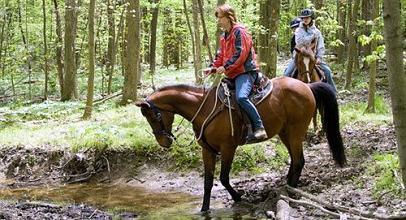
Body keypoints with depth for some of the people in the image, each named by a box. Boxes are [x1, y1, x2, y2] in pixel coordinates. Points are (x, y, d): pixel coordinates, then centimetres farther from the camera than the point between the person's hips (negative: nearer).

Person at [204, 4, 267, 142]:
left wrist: (226, 67, -20)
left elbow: (240, 54, -17)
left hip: (245, 71, -11)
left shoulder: (239, 31, -8)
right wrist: (212, 68, 1)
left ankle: (259, 128, -33)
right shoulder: (223, 36, 20)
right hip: (233, 74, 11)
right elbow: (220, 57, 19)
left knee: (241, 97, -33)